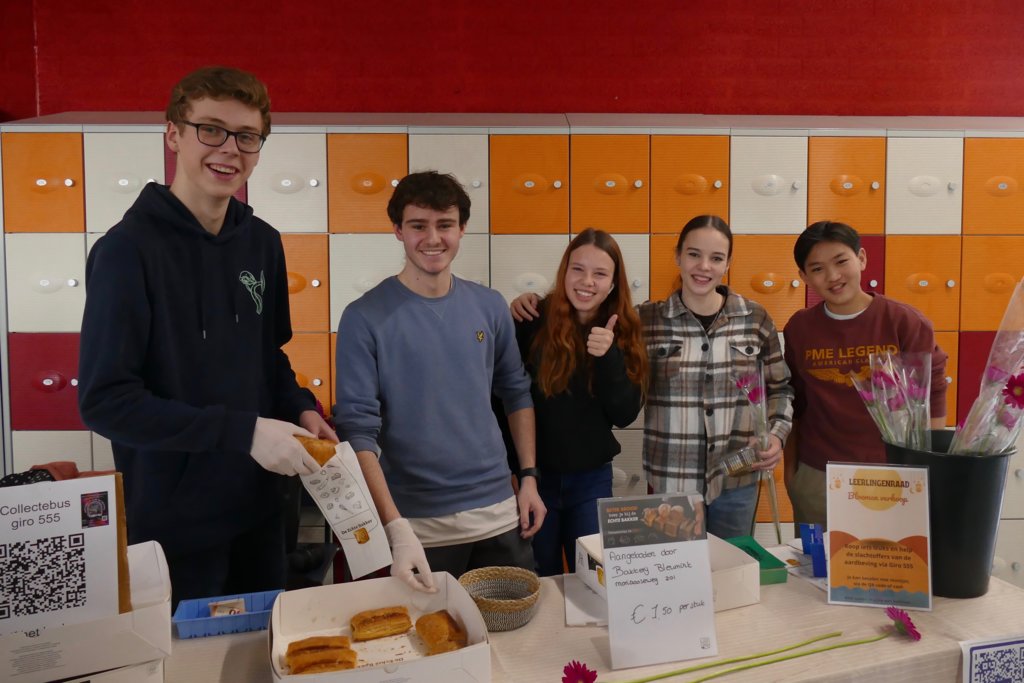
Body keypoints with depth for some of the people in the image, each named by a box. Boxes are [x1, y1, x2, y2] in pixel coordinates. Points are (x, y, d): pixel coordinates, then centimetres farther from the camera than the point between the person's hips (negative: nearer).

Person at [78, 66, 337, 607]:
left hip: (257, 509, 6)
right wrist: (243, 430, -23)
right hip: (170, 525, -5)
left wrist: (300, 409, -5)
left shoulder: (262, 242, 2)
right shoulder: (129, 248, -17)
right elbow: (105, 401, -19)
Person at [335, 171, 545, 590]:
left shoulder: (489, 307, 3)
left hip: (499, 515, 4)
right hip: (419, 526, -4)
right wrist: (396, 528, -21)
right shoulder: (365, 318, -10)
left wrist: (529, 476, 7)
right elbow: (359, 431, -14)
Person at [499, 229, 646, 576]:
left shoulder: (623, 333, -2)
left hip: (592, 480, 2)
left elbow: (626, 414, -8)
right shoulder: (534, 321, -12)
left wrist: (609, 356, -23)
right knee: (538, 583, 14)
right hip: (534, 475, -2)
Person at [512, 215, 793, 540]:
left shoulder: (756, 319, 1)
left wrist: (777, 434, -4)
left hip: (737, 481, 2)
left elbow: (780, 389, 11)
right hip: (668, 482, -2)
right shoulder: (647, 319, -5)